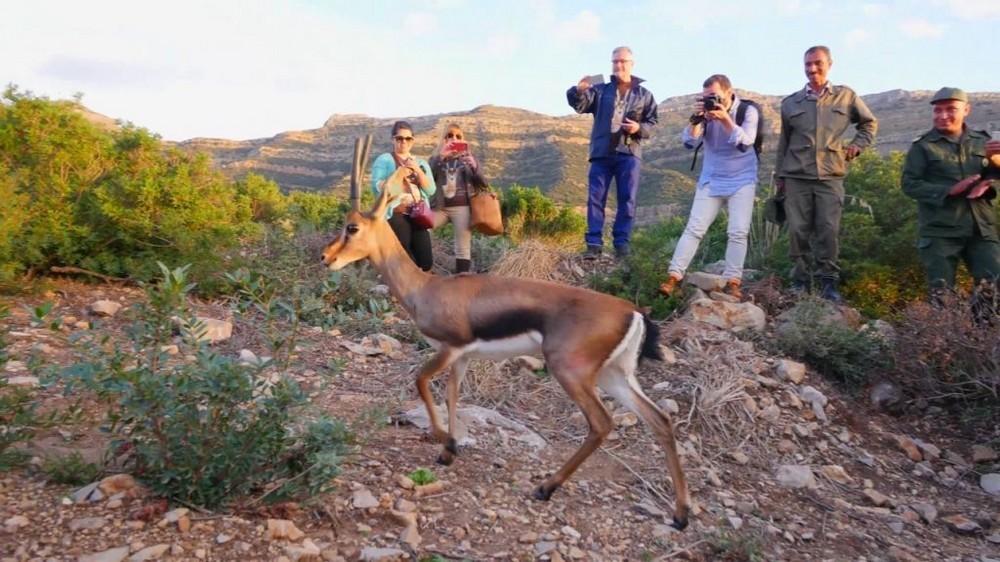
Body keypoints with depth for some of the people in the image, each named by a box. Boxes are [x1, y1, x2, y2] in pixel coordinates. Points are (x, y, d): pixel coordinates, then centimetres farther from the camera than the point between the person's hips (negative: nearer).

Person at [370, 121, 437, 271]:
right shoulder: (384, 160, 4)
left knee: (426, 263, -3)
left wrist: (418, 171, -6)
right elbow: (378, 189, -8)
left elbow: (431, 190, 7)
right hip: (396, 215, -4)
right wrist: (400, 172, -11)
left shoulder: (421, 163, 18)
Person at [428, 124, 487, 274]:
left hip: (462, 207, -1)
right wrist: (440, 157, -18)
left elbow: (483, 184, 1)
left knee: (463, 248, -6)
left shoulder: (467, 158, 13)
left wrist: (474, 167, -19)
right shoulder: (437, 158, 15)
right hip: (440, 207, 1)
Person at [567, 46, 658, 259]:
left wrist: (639, 128, -11)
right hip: (602, 153, 0)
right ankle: (594, 243, 0)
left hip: (629, 153, 0)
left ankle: (622, 242, 6)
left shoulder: (644, 95, 13)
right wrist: (579, 90, -26)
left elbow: (653, 123, 11)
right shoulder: (600, 90, 11)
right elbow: (580, 105, -5)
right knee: (596, 198, -3)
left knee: (627, 199, 0)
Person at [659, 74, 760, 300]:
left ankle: (732, 281, -3)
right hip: (711, 180, 2)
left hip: (742, 180, -1)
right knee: (694, 228, -4)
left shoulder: (748, 110, -10)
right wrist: (697, 118, -26)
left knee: (738, 232, -9)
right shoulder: (706, 111, -4)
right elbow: (689, 142, -11)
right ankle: (674, 276, -4)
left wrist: (725, 118, -31)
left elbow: (745, 144, -21)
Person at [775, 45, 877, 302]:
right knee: (798, 230, 0)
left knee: (828, 230, -6)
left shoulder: (846, 97, 8)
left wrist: (857, 145, 8)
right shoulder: (791, 103, 11)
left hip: (830, 176, -1)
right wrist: (779, 176, 15)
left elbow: (869, 123, 23)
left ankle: (829, 282, 3)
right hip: (796, 176, 1)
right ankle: (800, 280, 10)